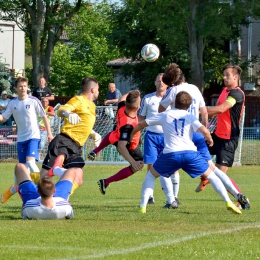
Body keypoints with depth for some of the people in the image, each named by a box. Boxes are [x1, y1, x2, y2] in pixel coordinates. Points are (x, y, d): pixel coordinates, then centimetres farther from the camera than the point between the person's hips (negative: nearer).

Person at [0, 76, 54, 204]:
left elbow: (44, 116, 0)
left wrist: (49, 133, -3)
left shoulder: (33, 101, -7)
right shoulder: (12, 103, 4)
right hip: (21, 138, 4)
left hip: (33, 136, -4)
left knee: (30, 162, -22)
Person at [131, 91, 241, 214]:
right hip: (190, 152, 0)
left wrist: (132, 134, 40)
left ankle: (143, 206, 8)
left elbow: (141, 124, 22)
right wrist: (209, 139, 18)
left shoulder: (164, 115, 16)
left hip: (170, 154, 0)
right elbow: (204, 131, -4)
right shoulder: (190, 117, 13)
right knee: (211, 175, 15)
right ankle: (228, 202, 4)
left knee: (151, 175, 21)